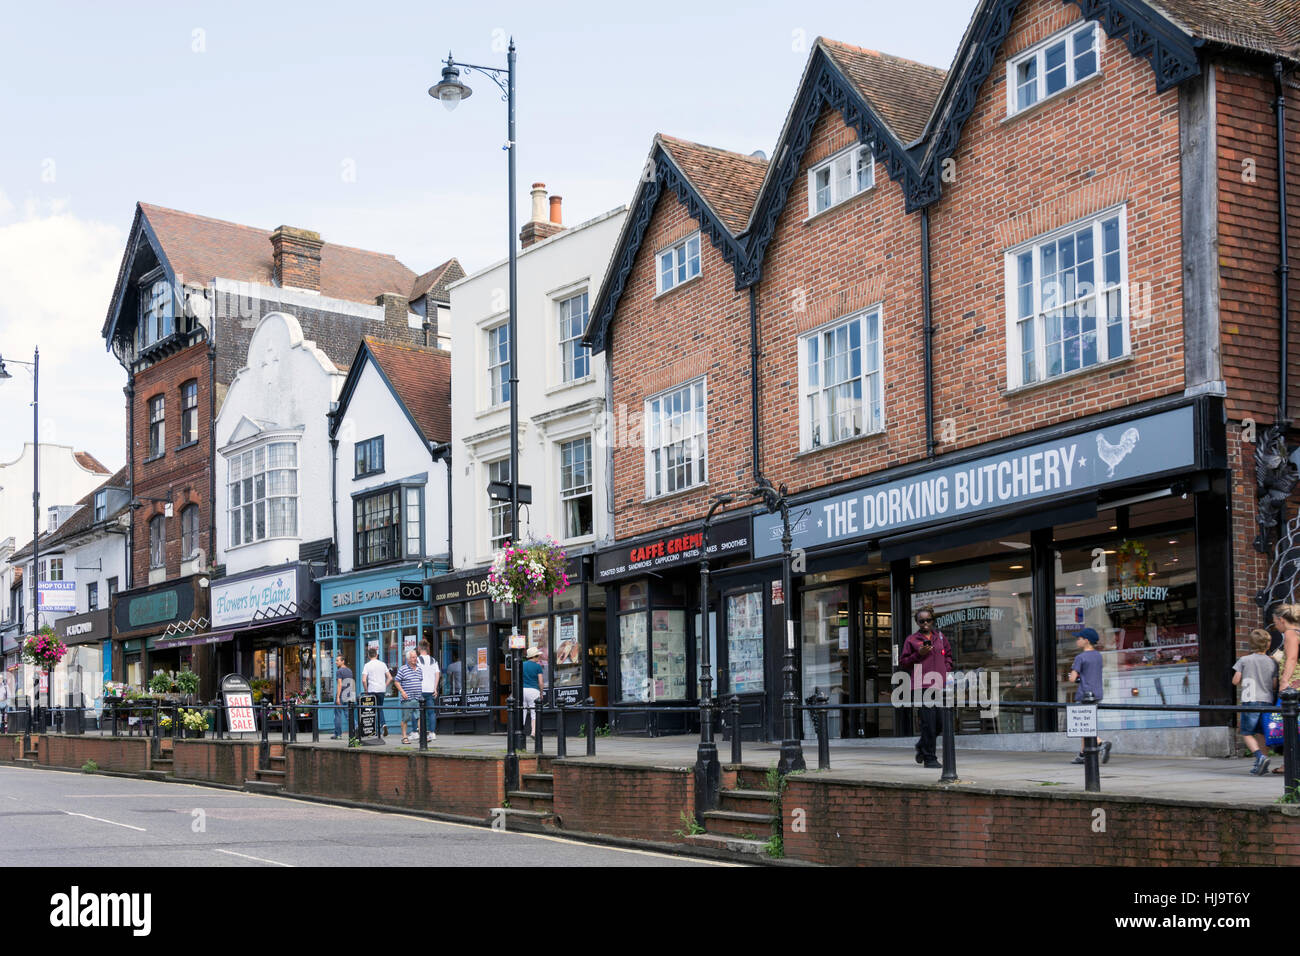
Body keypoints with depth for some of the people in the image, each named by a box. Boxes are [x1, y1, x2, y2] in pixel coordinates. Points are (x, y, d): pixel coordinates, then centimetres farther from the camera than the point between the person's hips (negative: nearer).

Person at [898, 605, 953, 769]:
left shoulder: (940, 638, 17)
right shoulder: (911, 640, 4)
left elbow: (948, 655, 27)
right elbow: (902, 662, 4)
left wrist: (947, 670, 10)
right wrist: (919, 654, -9)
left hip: (940, 684, 5)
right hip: (922, 685, -5)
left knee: (941, 720, 4)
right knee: (929, 721, -10)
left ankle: (922, 745, 30)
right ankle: (929, 758, -4)